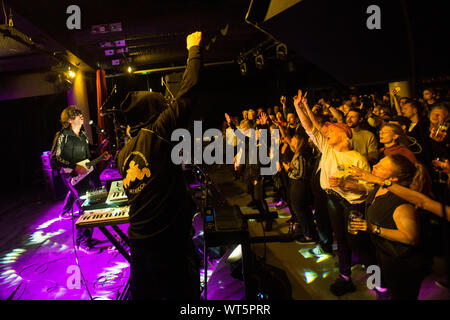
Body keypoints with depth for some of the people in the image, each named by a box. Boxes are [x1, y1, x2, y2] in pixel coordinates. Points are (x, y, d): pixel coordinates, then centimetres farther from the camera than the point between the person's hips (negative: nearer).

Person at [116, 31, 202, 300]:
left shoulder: (123, 154, 8)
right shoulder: (158, 133, -13)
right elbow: (187, 92, -10)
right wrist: (194, 49, 4)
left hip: (138, 241, 7)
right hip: (171, 242, -7)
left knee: (144, 293, 23)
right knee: (184, 294, 11)